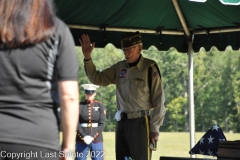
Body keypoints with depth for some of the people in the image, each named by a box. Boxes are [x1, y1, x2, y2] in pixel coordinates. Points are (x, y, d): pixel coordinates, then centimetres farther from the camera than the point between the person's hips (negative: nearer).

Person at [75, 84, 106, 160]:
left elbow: (102, 124, -3)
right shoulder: (79, 106, 3)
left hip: (96, 139, 0)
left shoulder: (100, 106, 4)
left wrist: (92, 137, -15)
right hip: (81, 140, 0)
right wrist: (84, 137, -17)